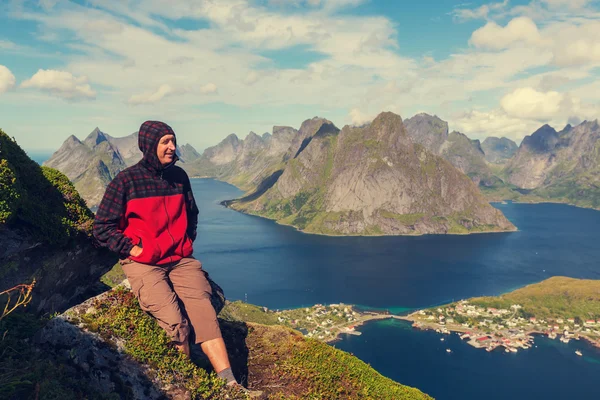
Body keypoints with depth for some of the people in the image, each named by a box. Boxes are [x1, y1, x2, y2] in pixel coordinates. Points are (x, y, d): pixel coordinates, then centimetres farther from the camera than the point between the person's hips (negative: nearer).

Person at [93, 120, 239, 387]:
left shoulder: (179, 176, 8)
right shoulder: (126, 180, -5)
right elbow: (102, 228, -2)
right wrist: (132, 249, -9)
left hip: (181, 260, 4)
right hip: (143, 265, -4)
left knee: (204, 312, -18)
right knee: (175, 322, -23)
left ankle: (229, 384, -19)